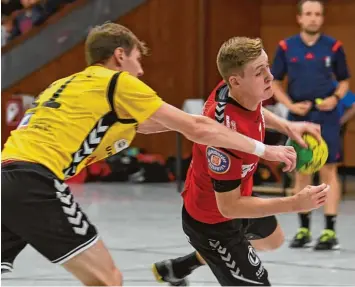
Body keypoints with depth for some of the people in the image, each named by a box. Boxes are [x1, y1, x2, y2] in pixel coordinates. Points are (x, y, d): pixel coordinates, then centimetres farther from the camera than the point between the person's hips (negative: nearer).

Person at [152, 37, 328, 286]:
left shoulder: (236, 91, -18)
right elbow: (229, 206, -34)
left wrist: (285, 126, -4)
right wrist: (295, 204, -37)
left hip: (236, 198, 9)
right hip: (212, 223, -9)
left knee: (272, 239, 34)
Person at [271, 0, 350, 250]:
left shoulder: (334, 47, -1)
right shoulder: (286, 48, 1)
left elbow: (344, 81, 8)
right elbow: (275, 83, 7)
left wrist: (335, 98, -11)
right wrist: (291, 105, -7)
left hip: (326, 117, -2)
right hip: (299, 117, 2)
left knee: (328, 171, -4)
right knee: (301, 172, 7)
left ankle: (330, 232, -3)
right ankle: (304, 229, 15)